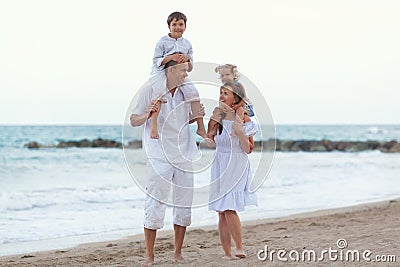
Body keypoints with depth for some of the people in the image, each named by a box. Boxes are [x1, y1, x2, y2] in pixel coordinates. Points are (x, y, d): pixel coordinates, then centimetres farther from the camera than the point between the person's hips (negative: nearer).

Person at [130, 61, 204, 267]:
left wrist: (197, 116, -1)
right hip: (160, 155, -5)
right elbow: (134, 121, -4)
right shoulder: (150, 89, -8)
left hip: (184, 155, 6)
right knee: (155, 204, -6)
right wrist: (147, 115, -25)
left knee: (184, 204, 7)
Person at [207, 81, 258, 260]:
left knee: (229, 209, -17)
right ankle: (227, 253, 7)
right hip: (220, 166, 5)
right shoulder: (218, 117, 7)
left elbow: (247, 150, -9)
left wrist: (239, 129, -20)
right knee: (221, 213, 2)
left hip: (237, 166, -5)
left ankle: (240, 247, -1)